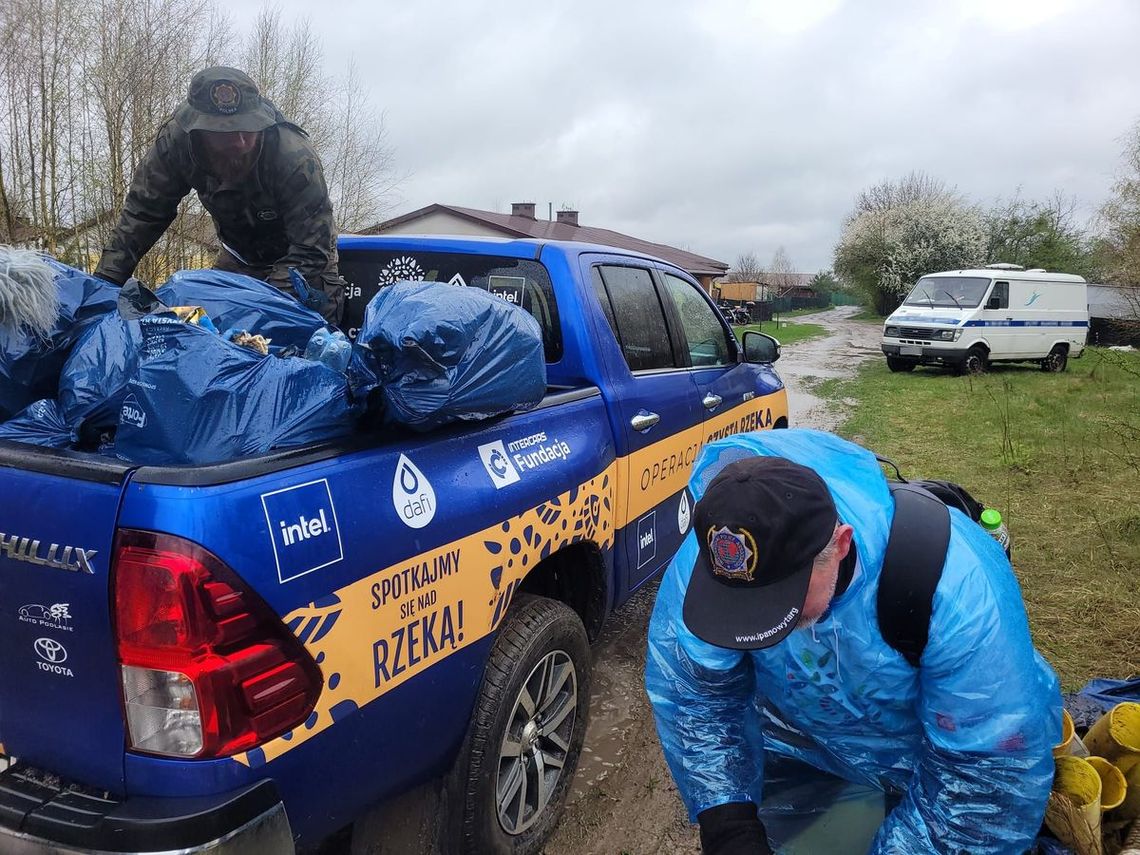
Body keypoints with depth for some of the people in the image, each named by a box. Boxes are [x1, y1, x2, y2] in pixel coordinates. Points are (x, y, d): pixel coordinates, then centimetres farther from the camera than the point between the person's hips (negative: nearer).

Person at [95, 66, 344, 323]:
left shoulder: (297, 158, -37)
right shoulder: (175, 140, -24)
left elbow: (311, 248, -36)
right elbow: (142, 213, -14)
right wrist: (105, 280, -21)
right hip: (239, 257, 4)